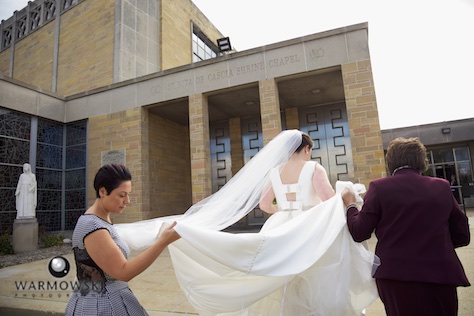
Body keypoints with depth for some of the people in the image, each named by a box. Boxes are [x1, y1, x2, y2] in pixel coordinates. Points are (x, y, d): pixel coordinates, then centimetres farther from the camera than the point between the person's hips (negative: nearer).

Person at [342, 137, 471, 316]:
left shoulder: (379, 187, -9)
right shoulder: (442, 187, 0)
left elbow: (359, 233, -8)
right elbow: (462, 236, 7)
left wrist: (350, 204, 9)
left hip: (395, 278, -2)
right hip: (440, 277, 3)